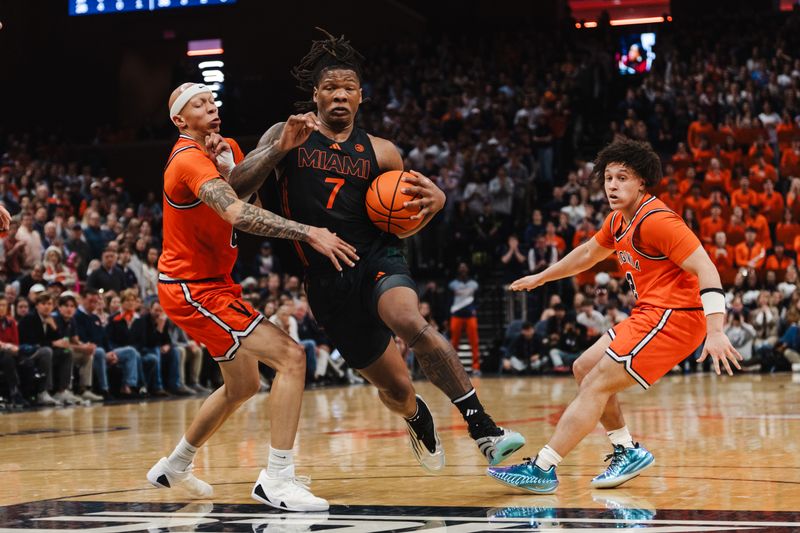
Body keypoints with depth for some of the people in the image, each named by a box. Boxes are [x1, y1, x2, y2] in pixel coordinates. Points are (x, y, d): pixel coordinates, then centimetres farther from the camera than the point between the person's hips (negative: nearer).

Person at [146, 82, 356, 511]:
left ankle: (174, 467, 39)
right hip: (192, 290, -11)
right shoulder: (190, 160, -20)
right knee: (290, 357, -20)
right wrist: (308, 233, -39)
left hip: (215, 282, 11)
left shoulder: (222, 148, 12)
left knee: (243, 386, 24)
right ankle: (277, 479, -20)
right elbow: (237, 213, -35)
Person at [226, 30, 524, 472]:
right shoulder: (287, 135, 3)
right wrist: (279, 150, -20)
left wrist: (433, 203, -8)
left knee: (410, 323, -36)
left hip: (378, 259, 0)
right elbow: (235, 189, -6)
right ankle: (419, 420, 48)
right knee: (394, 388, 8)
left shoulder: (380, 153, 6)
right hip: (328, 281, 1)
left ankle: (484, 431, -34)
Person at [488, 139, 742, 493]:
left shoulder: (656, 220, -17)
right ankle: (627, 451, 18)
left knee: (596, 386, -11)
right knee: (584, 368, 14)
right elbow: (587, 254, 31)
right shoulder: (618, 221, 12)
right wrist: (540, 278, 41)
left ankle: (542, 469, -9)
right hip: (648, 314, 10)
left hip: (672, 317, -10)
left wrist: (715, 331, -32)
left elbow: (705, 269, -23)